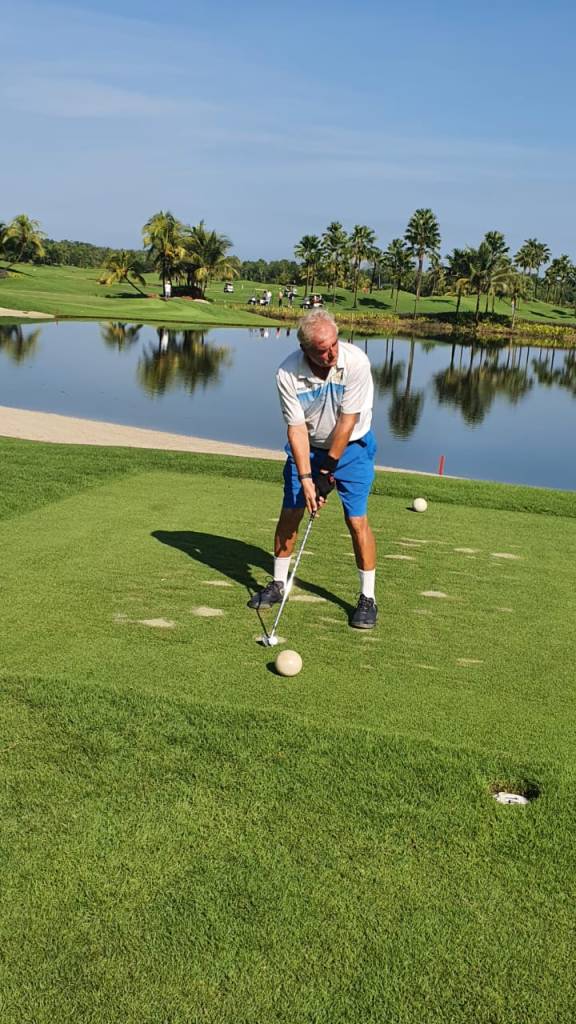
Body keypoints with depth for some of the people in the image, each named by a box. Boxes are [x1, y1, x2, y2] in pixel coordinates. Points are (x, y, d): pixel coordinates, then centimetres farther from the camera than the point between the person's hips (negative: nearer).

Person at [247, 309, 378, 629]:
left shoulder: (356, 362, -27)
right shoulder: (288, 374, -22)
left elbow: (346, 422, -23)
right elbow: (297, 428, -17)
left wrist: (328, 470, -19)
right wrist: (306, 478, -23)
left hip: (350, 446, -2)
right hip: (307, 445, 2)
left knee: (357, 519, -9)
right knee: (290, 512, 1)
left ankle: (368, 597, 3)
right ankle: (278, 583, 21)